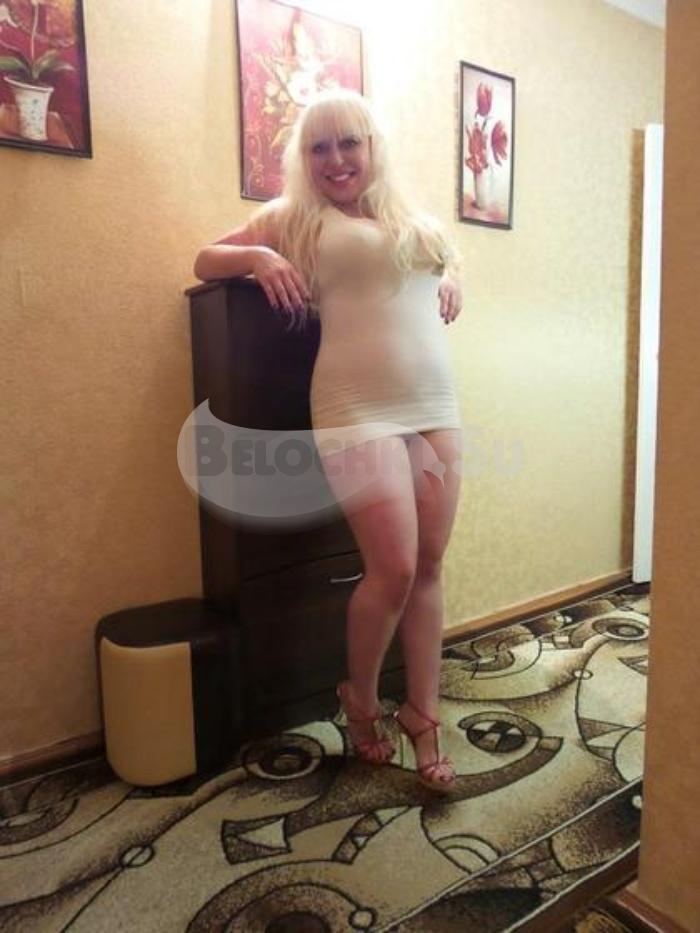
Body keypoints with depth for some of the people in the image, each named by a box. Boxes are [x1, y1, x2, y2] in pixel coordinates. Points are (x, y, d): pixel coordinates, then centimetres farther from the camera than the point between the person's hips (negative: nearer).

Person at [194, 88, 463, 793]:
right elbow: (206, 260, 14)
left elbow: (447, 260, 38)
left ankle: (422, 717, 20)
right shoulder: (292, 216, 10)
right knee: (393, 568, -11)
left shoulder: (415, 218, 21)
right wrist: (259, 257, -6)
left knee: (429, 567, 4)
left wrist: (451, 281, 14)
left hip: (435, 408, 5)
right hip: (359, 412, -5)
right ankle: (359, 699, 18)